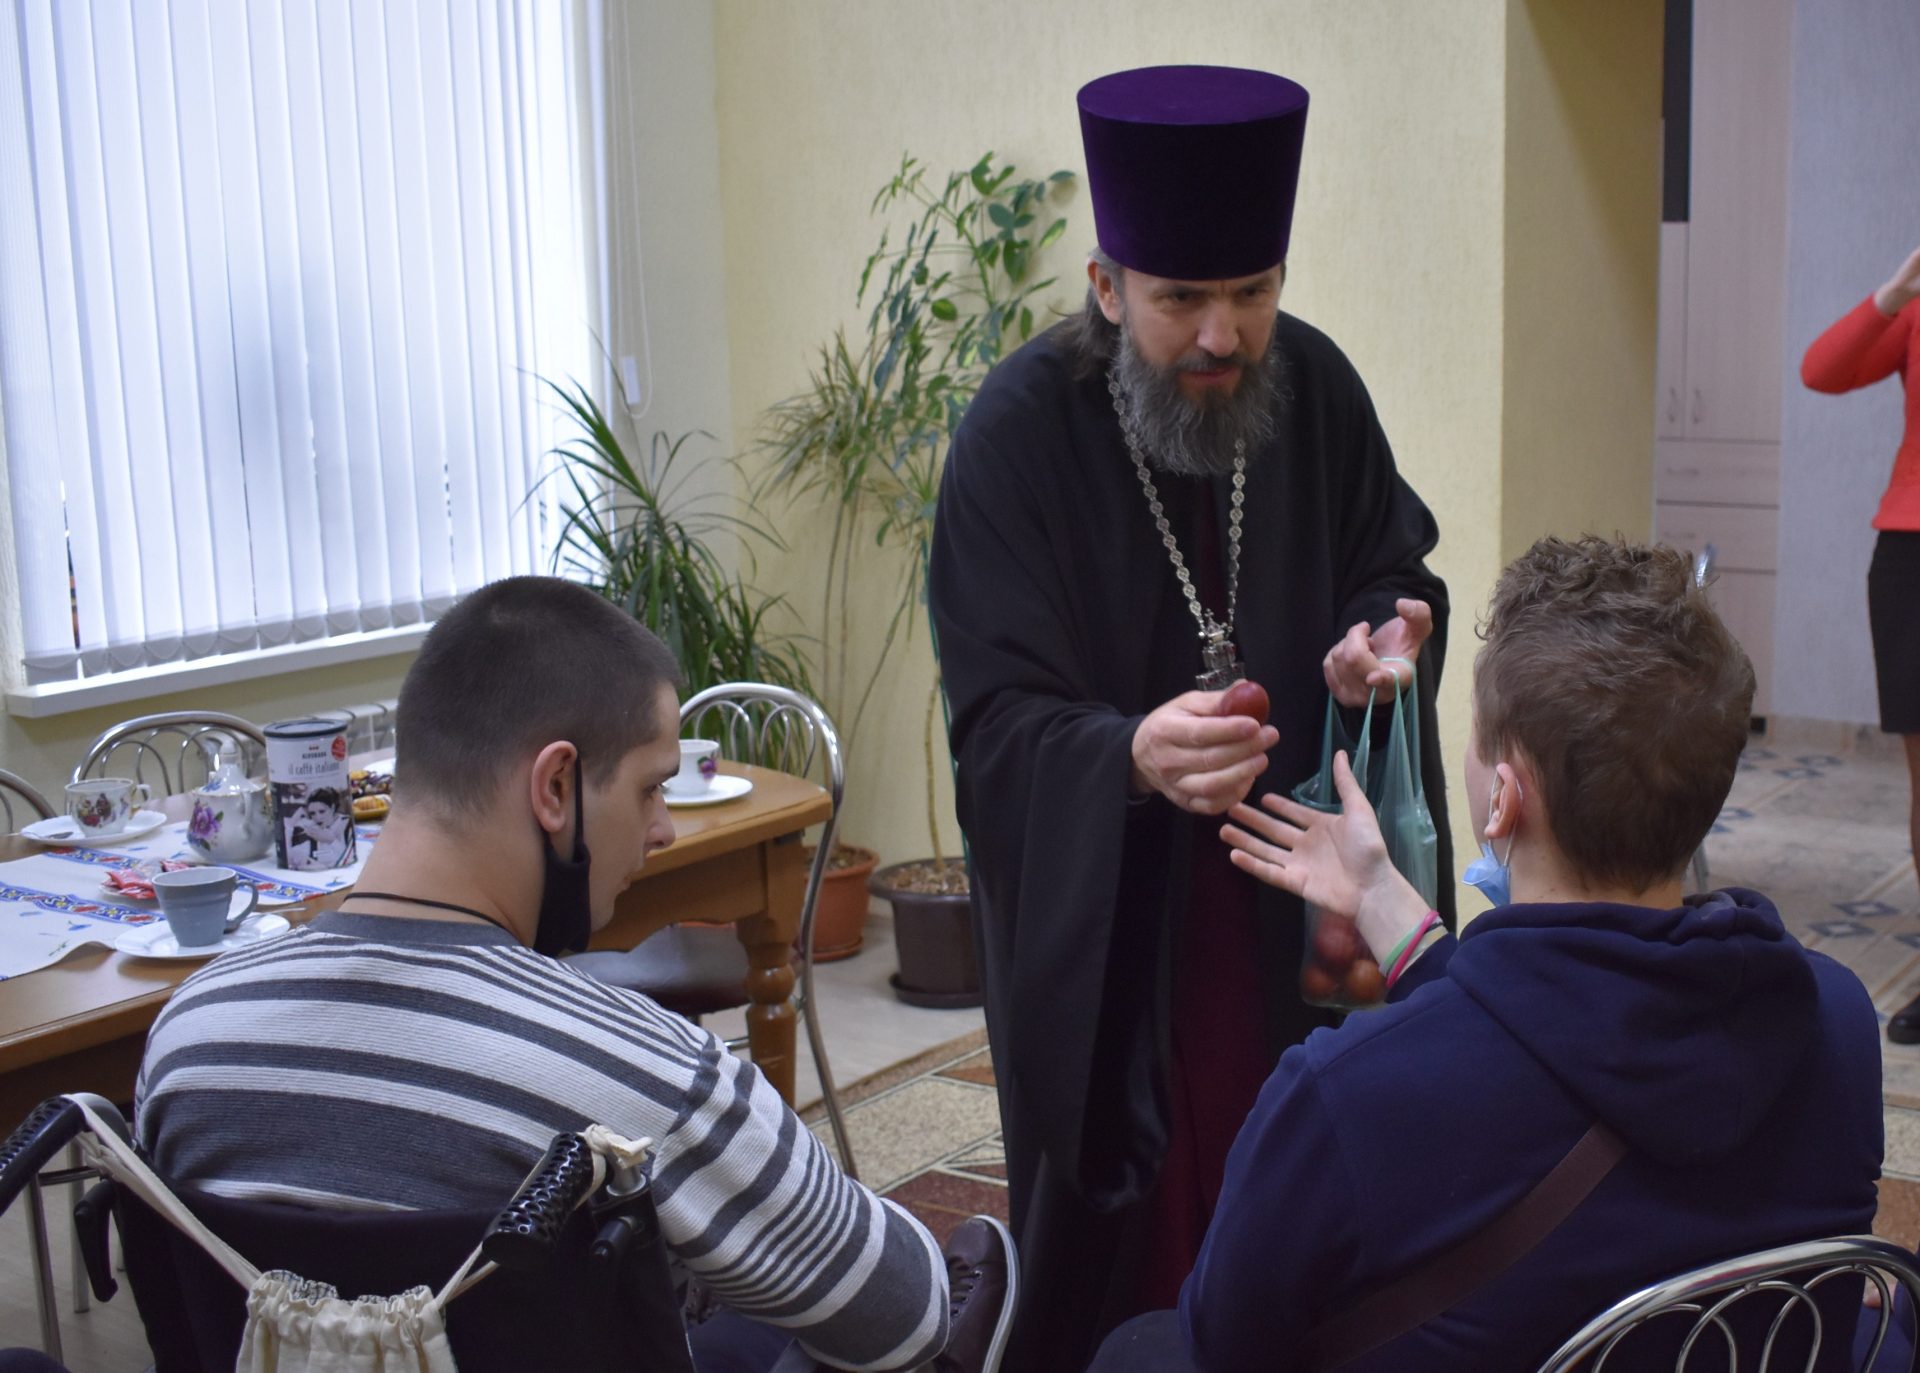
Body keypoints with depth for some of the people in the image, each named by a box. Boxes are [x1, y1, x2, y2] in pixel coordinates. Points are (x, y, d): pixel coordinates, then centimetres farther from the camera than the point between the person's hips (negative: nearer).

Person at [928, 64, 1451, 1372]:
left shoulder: (1315, 386, -6)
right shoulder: (1021, 429, -18)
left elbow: (1392, 566, 7)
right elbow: (999, 720, -19)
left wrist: (1373, 642, -17)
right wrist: (1132, 757, -39)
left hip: (1292, 902, 4)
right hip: (1104, 910, -3)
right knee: (1119, 1225, 6)